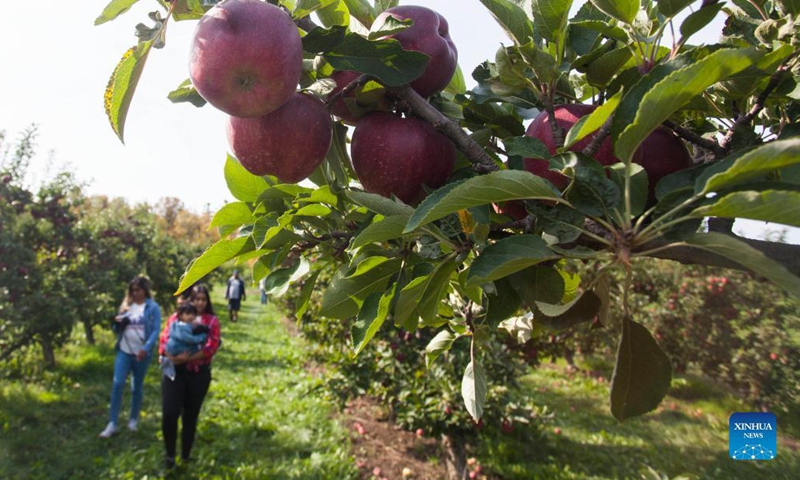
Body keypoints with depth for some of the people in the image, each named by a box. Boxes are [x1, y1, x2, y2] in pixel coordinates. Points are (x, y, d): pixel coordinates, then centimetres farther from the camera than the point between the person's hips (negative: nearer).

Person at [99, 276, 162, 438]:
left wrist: (146, 348, -26)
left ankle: (133, 419, 27)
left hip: (141, 353, -3)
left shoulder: (153, 307, -5)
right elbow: (118, 329, 14)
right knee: (117, 384, -10)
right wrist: (117, 323, -9)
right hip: (124, 351, 3)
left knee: (137, 387, 10)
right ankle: (112, 423, -2)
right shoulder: (126, 305, 8)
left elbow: (156, 331, -12)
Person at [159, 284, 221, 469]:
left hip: (199, 373, 0)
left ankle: (186, 456, 27)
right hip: (174, 371, 0)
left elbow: (211, 347, -10)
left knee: (190, 416, 10)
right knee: (169, 413, -10)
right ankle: (170, 454, 14)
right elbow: (163, 340, -1)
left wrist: (188, 358, -21)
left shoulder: (212, 321, 1)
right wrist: (171, 357, -20)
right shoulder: (175, 317, 4)